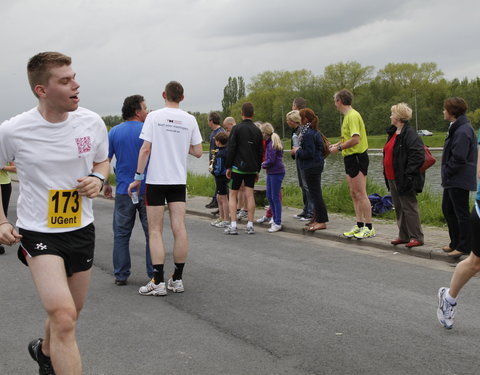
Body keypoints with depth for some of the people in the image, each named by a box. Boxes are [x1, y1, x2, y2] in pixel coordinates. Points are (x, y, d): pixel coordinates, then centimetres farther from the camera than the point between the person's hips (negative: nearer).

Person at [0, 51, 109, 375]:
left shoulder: (92, 123, -6)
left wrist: (98, 179, -10)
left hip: (82, 229, 4)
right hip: (38, 232, -4)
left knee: (70, 312, 20)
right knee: (63, 316, -22)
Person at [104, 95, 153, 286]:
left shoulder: (114, 132, 3)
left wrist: (106, 184, 11)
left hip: (124, 191, 2)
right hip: (148, 190, -2)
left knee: (121, 234, 9)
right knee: (152, 233, 7)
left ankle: (121, 275, 11)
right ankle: (154, 274, 10)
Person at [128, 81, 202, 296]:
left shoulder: (154, 117, -5)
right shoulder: (190, 120, 3)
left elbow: (145, 149, -9)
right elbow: (197, 152, 5)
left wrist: (138, 177, -3)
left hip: (156, 180, -3)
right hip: (179, 180, 3)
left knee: (155, 231, 1)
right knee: (179, 228, 4)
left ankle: (158, 282, -2)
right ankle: (177, 279, 10)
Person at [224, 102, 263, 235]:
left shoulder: (237, 128, -7)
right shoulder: (257, 131, 7)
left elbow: (231, 149, -9)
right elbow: (260, 152, 11)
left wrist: (228, 167, -3)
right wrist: (257, 170, 18)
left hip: (238, 167, -4)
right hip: (251, 168, 4)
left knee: (233, 195, 4)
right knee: (249, 195, 5)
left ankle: (233, 225, -2)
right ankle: (250, 225, 4)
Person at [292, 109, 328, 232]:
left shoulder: (307, 134, -19)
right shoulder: (314, 131, 12)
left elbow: (309, 153, -23)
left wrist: (297, 151, -9)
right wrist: (299, 150, 15)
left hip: (311, 167, -11)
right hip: (317, 165, 11)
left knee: (315, 193, -7)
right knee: (315, 193, 16)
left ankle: (321, 221, -5)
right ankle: (317, 218, 24)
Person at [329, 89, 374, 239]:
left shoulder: (353, 116, -16)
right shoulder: (347, 116, 15)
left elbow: (355, 139, -24)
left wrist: (339, 148, -15)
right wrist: (338, 144, 14)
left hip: (357, 157, -10)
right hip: (350, 158, 10)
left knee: (360, 194, -7)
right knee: (354, 194, 12)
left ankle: (369, 228, -2)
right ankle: (359, 225, 18)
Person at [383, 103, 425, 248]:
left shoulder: (410, 134, -16)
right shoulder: (393, 133, 15)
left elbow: (417, 156, -23)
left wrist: (408, 174, -24)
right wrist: (387, 175, 18)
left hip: (404, 180, -10)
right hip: (393, 179, 10)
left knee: (409, 207, -4)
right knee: (398, 207, 15)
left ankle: (416, 237, 4)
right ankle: (403, 236, 24)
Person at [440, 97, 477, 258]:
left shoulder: (463, 131, -19)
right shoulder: (455, 128, 14)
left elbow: (459, 157, -24)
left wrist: (447, 172, -13)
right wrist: (446, 173, 12)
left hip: (459, 180, -11)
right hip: (452, 180, 11)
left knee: (461, 213, -2)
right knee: (447, 209, 17)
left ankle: (464, 247, 7)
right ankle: (456, 243, 27)